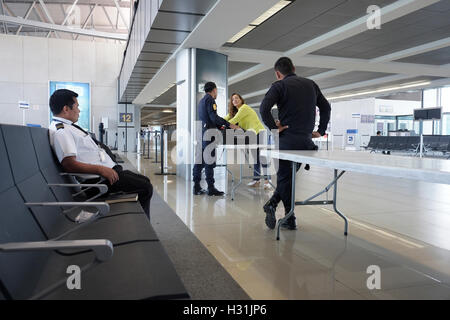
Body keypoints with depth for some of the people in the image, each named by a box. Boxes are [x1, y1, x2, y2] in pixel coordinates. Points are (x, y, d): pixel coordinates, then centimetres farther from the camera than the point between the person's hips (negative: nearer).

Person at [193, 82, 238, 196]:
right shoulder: (210, 99, -5)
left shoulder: (201, 101, 24)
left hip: (200, 133, 9)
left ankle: (197, 187, 9)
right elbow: (214, 117, -16)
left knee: (199, 160, 7)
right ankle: (211, 188, -7)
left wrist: (220, 126, 32)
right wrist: (229, 125, -13)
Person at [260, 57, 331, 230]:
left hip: (288, 139, -4)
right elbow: (326, 107, 17)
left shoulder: (279, 86, -2)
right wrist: (321, 131, 18)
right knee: (290, 174, 15)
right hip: (307, 140, 4)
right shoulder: (311, 84, 15)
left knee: (285, 177, 7)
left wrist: (274, 127, -9)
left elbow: (264, 107, -18)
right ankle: (272, 203, 6)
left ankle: (290, 219, 9)